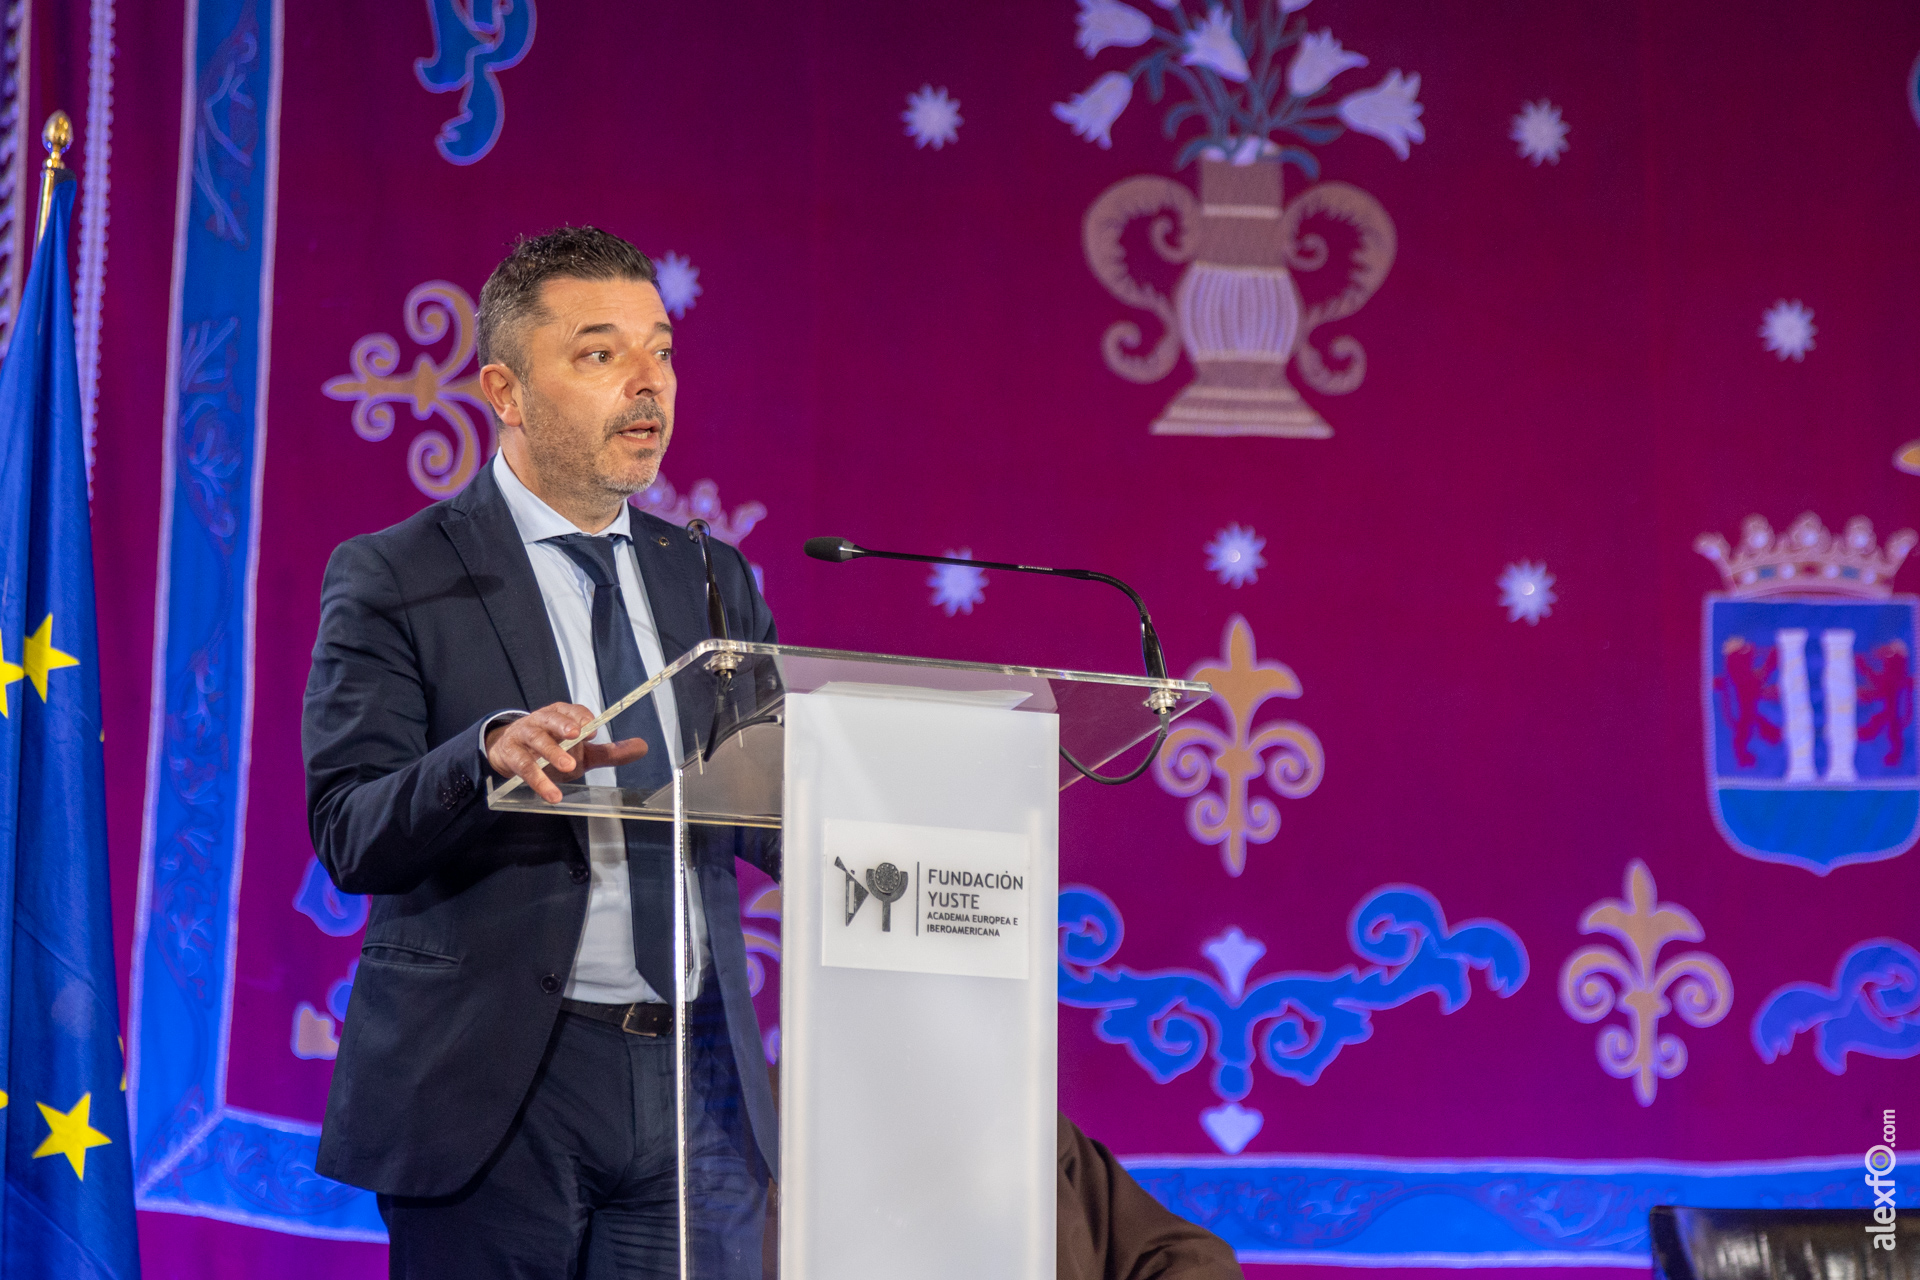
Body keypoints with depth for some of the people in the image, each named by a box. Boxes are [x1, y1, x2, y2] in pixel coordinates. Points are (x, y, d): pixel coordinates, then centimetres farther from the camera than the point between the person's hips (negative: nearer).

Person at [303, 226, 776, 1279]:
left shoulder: (714, 583, 14)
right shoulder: (391, 581, -2)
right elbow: (349, 835, -12)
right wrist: (489, 755, -30)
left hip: (697, 1074, 4)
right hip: (494, 1093, -4)